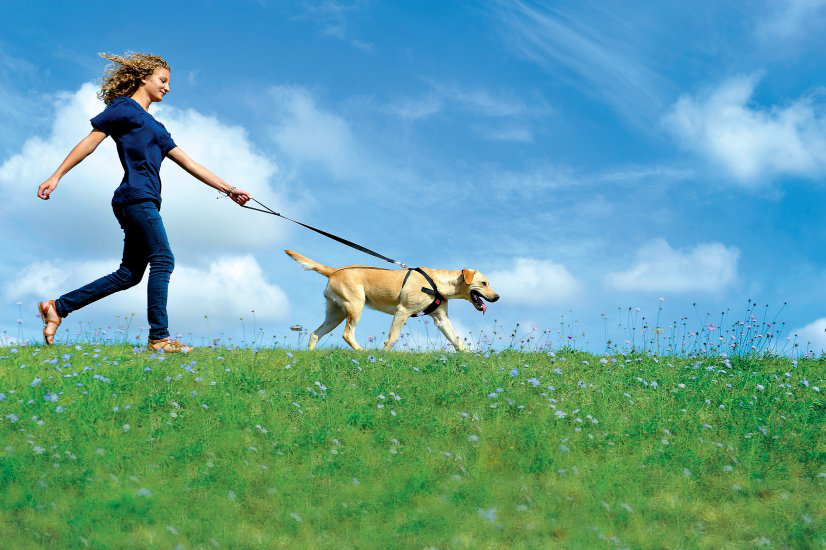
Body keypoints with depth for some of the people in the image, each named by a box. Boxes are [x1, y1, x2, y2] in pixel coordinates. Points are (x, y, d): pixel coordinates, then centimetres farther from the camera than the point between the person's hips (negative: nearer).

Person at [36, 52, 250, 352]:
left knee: (130, 274, 6)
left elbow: (190, 164, 23)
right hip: (136, 197, -9)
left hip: (144, 203, 9)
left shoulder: (155, 127, 27)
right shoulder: (124, 108, 5)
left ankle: (57, 307, 11)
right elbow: (90, 141, -1)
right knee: (163, 260, -12)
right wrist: (56, 176, -7)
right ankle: (159, 338, -13)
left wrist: (229, 189, 17)